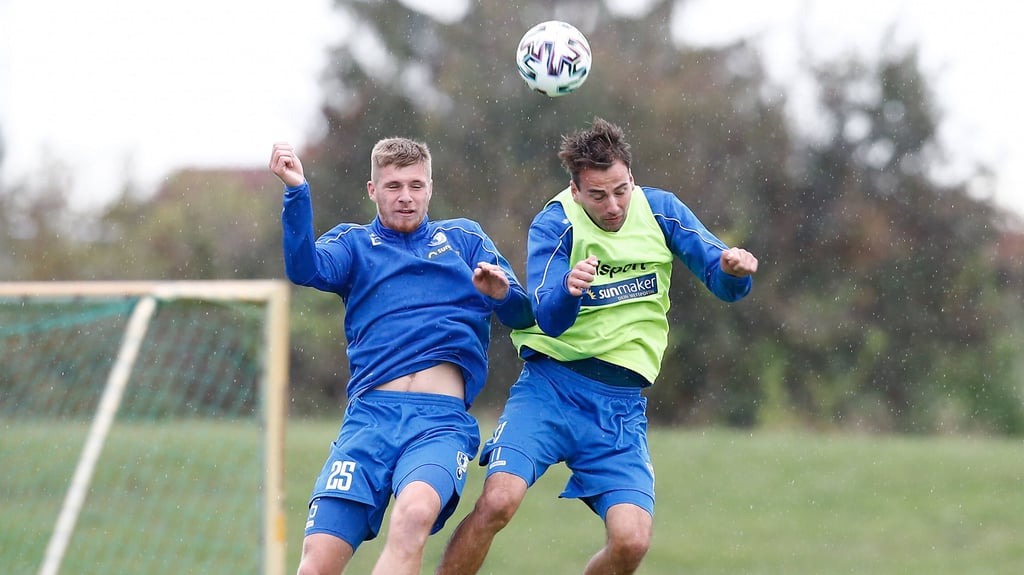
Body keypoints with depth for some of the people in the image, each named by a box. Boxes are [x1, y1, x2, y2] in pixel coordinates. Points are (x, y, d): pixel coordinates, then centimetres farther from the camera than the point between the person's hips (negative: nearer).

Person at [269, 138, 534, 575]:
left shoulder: (464, 238, 20)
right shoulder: (353, 244, 19)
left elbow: (522, 317, 11)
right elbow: (306, 269, -4)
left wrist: (502, 292, -12)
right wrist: (297, 191, -18)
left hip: (441, 420, -1)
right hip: (369, 415, 1)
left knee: (415, 510, -34)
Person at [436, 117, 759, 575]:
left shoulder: (659, 210, 1)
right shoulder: (553, 225, -8)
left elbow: (727, 287, -2)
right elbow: (549, 319, -21)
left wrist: (732, 268, -27)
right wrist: (569, 289, -44)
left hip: (622, 404, 3)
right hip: (551, 387, -2)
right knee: (498, 502, -24)